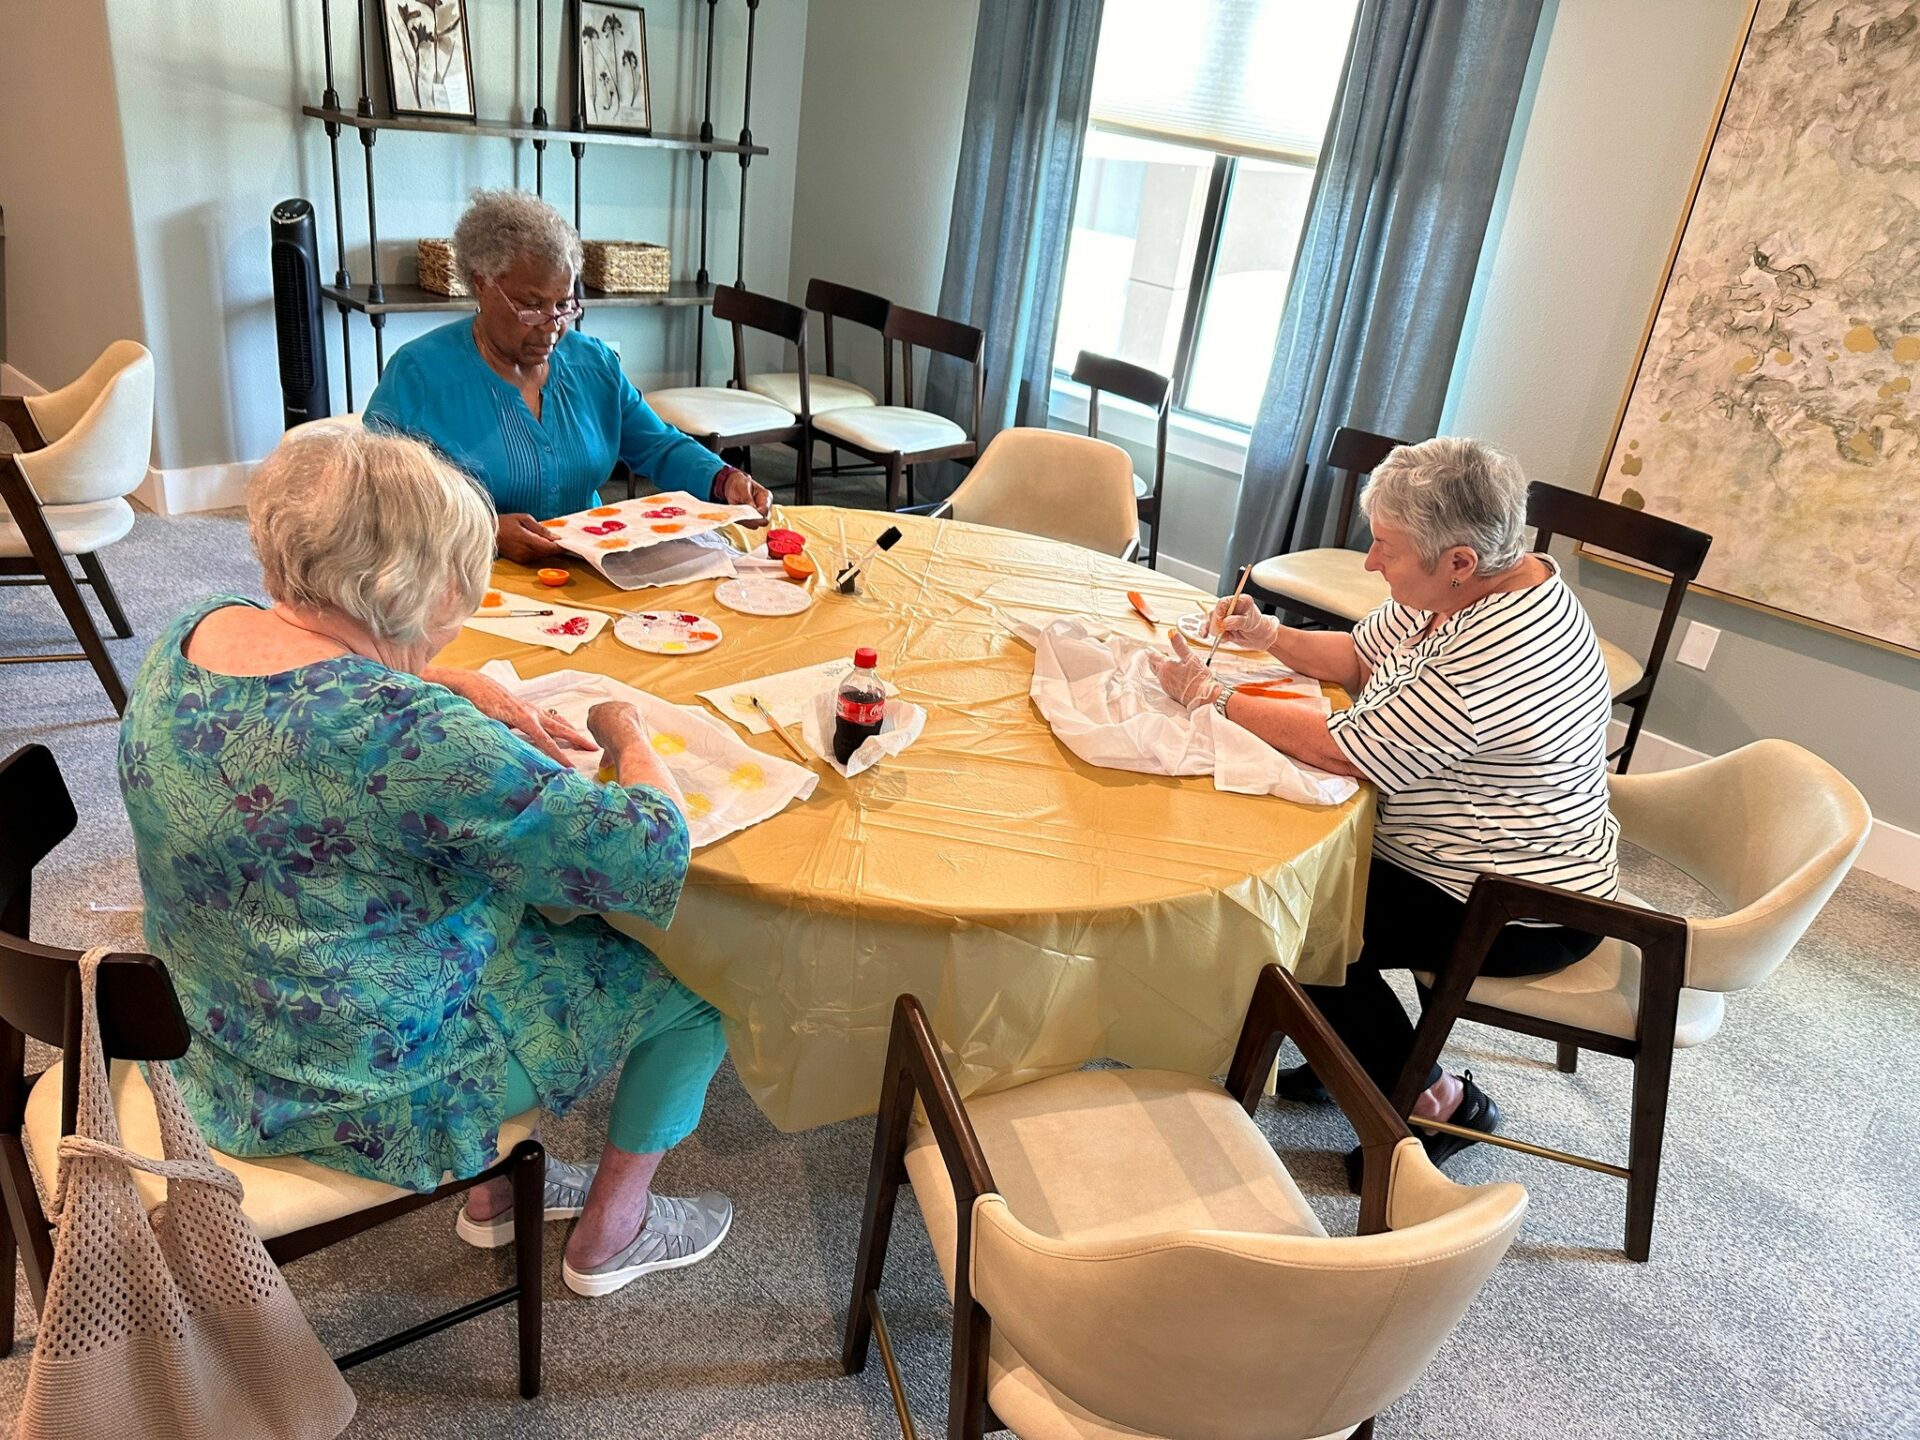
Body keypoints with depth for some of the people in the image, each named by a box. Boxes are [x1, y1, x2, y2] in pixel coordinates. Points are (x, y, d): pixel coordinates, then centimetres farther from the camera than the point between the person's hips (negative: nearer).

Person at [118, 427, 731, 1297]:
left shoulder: (193, 633, -8)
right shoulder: (407, 735, -35)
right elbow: (652, 858, -29)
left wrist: (461, 691, -1)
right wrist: (627, 736, -9)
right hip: (371, 1088, -8)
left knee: (540, 903, 25)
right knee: (693, 987, 6)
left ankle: (493, 1186, 36)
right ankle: (609, 1234, 29)